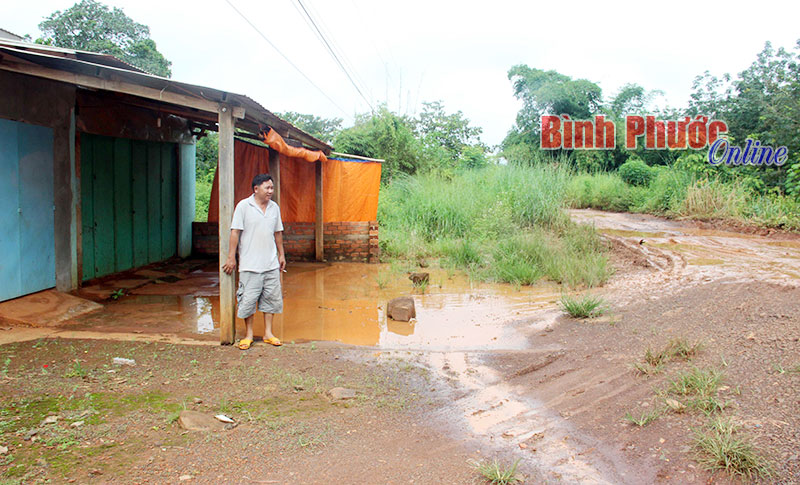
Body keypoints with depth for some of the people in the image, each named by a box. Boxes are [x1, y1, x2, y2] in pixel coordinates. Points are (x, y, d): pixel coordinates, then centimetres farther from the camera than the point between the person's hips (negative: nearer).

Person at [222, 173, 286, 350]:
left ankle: (268, 333, 20)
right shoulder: (243, 206, -5)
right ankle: (249, 334, 15)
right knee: (248, 298, 0)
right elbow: (235, 232, -6)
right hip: (250, 264, -5)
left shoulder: (274, 207, 10)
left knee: (272, 297, 7)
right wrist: (231, 257, -8)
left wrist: (281, 254, 17)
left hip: (271, 263, 5)